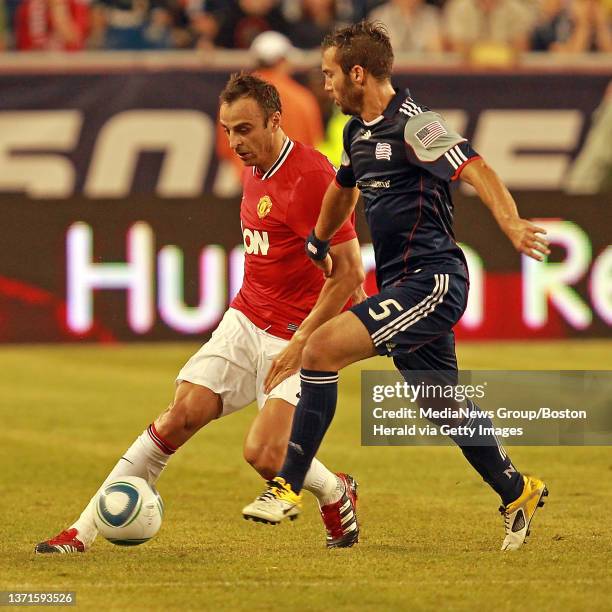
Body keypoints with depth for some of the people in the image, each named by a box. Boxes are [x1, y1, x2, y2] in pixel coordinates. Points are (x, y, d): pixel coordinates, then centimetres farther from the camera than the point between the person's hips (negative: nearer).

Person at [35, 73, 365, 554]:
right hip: (245, 319, 7)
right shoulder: (255, 170, 10)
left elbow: (349, 272, -20)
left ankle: (337, 495, 16)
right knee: (180, 416, -5)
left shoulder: (311, 175, -18)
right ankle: (84, 530, -5)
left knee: (264, 454, -18)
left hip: (298, 335, -7)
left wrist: (301, 342, -19)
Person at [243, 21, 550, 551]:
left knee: (323, 348, -20)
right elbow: (343, 189, 34)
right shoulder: (358, 132, 14)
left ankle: (288, 488, -17)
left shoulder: (411, 124, -14)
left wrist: (512, 223, -40)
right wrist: (317, 246, 42)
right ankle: (517, 493, 35)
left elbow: (474, 170, -25)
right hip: (404, 285, 9)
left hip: (431, 280, -9)